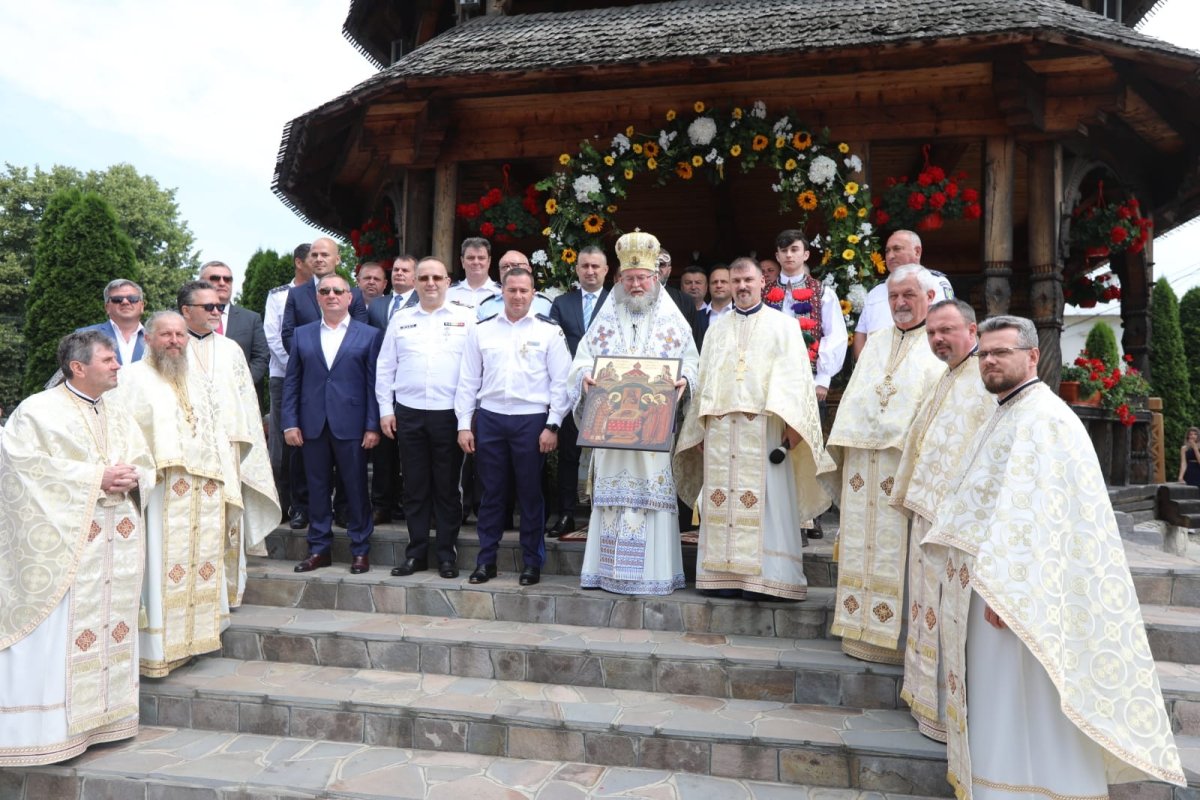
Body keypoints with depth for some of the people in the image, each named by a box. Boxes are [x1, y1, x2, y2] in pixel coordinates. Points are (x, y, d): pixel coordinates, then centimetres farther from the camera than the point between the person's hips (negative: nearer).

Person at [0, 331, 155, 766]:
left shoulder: (117, 414, 14)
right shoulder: (38, 411, -6)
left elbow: (144, 463, 16)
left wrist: (132, 477, -7)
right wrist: (96, 478, -18)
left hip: (117, 543, 7)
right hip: (64, 544, -6)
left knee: (113, 628, 10)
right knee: (59, 634, -3)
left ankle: (103, 714, 21)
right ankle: (49, 726, 7)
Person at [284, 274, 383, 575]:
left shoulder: (369, 335, 3)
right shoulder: (302, 335, 11)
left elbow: (373, 383, -2)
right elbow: (292, 381, 10)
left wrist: (373, 426, -8)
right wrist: (290, 423, 1)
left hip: (351, 425, -2)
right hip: (313, 425, 3)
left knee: (356, 490, 4)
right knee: (317, 489, 9)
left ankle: (360, 550, 15)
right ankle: (319, 549, 20)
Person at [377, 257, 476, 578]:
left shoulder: (466, 318, 2)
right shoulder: (400, 319, 10)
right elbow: (385, 367, 11)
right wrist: (385, 410, 5)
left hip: (450, 414, -2)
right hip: (408, 413, 2)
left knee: (447, 488, 5)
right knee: (415, 487, 9)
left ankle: (447, 554, 16)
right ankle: (416, 552, 19)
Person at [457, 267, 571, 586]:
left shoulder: (549, 330, 0)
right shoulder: (482, 330, 7)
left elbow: (560, 382, -2)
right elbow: (468, 380, 8)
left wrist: (552, 426, -7)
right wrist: (464, 425, 4)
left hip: (532, 420, -2)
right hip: (489, 418, 2)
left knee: (531, 494, 6)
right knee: (491, 492, 9)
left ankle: (532, 562, 19)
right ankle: (486, 560, 20)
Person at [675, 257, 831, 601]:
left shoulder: (783, 325, 10)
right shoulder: (717, 331, 21)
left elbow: (794, 376, 0)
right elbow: (704, 380, 17)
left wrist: (791, 421, -12)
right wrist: (700, 426, 8)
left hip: (764, 428, -3)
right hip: (721, 428, 4)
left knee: (765, 500, -6)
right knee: (723, 500, 0)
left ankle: (761, 576, -1)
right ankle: (725, 574, 5)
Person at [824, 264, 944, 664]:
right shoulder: (875, 344, 21)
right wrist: (847, 443, 8)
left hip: (909, 460, -6)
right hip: (864, 459, 6)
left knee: (902, 550, -4)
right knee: (862, 543, 8)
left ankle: (901, 633, 6)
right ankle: (864, 627, 17)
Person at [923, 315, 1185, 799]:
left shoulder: (1042, 419, -16)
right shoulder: (1006, 417, 17)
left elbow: (1036, 514, -24)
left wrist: (1006, 589, -26)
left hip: (1018, 592, -10)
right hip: (994, 585, 10)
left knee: (1024, 712, -1)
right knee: (1000, 702, 16)